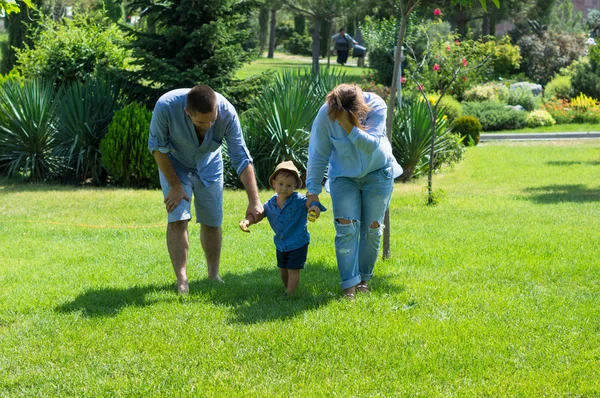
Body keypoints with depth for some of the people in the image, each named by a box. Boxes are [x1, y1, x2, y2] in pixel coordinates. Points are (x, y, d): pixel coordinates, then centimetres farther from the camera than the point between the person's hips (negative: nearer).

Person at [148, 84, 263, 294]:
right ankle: (181, 281, -8)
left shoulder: (226, 112, -33)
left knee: (212, 222, 4)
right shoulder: (166, 106, -38)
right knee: (177, 219, -13)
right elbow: (157, 146, -20)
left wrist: (254, 201, -31)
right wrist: (175, 185, -17)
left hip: (209, 166, 2)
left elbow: (241, 158, -27)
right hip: (175, 164, -2)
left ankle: (213, 275, 22)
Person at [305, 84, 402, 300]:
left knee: (372, 229, 3)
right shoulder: (325, 115, -24)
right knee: (346, 228, -13)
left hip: (377, 174, 0)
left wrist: (349, 127, -46)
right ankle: (349, 285, -13)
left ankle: (364, 278, 21)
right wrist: (313, 189, -14)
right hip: (344, 176, 0)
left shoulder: (376, 106, -27)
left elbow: (372, 145, -33)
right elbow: (318, 154, -15)